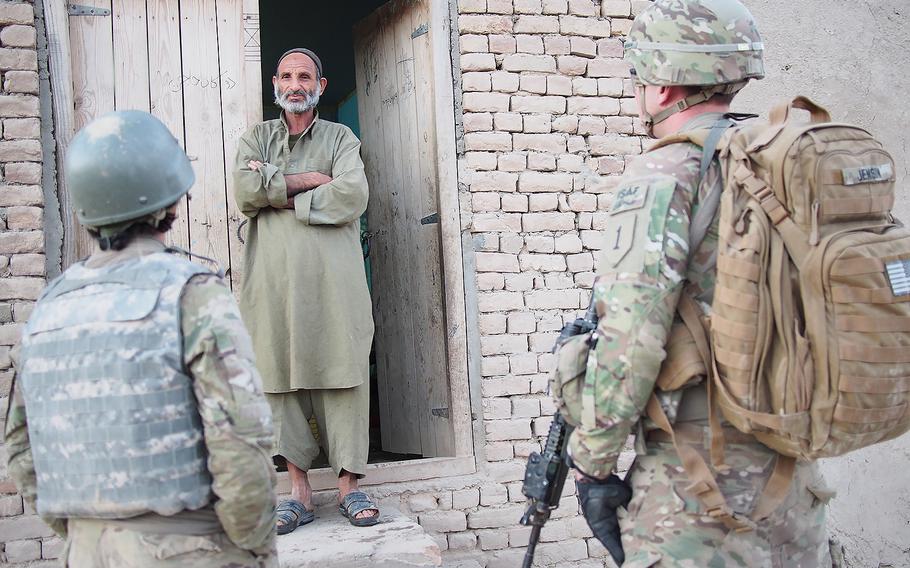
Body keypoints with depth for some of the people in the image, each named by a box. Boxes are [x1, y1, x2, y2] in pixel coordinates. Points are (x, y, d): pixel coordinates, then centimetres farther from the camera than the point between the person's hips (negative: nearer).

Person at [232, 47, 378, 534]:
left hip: (333, 279, -1)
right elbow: (244, 192, -2)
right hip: (274, 280, 2)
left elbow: (353, 195, -6)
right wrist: (309, 180, -2)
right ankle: (299, 491, 9)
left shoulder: (341, 138, 14)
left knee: (343, 377, -3)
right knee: (281, 379, 1)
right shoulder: (256, 139, 19)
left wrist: (281, 197, -4)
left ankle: (348, 485, 5)